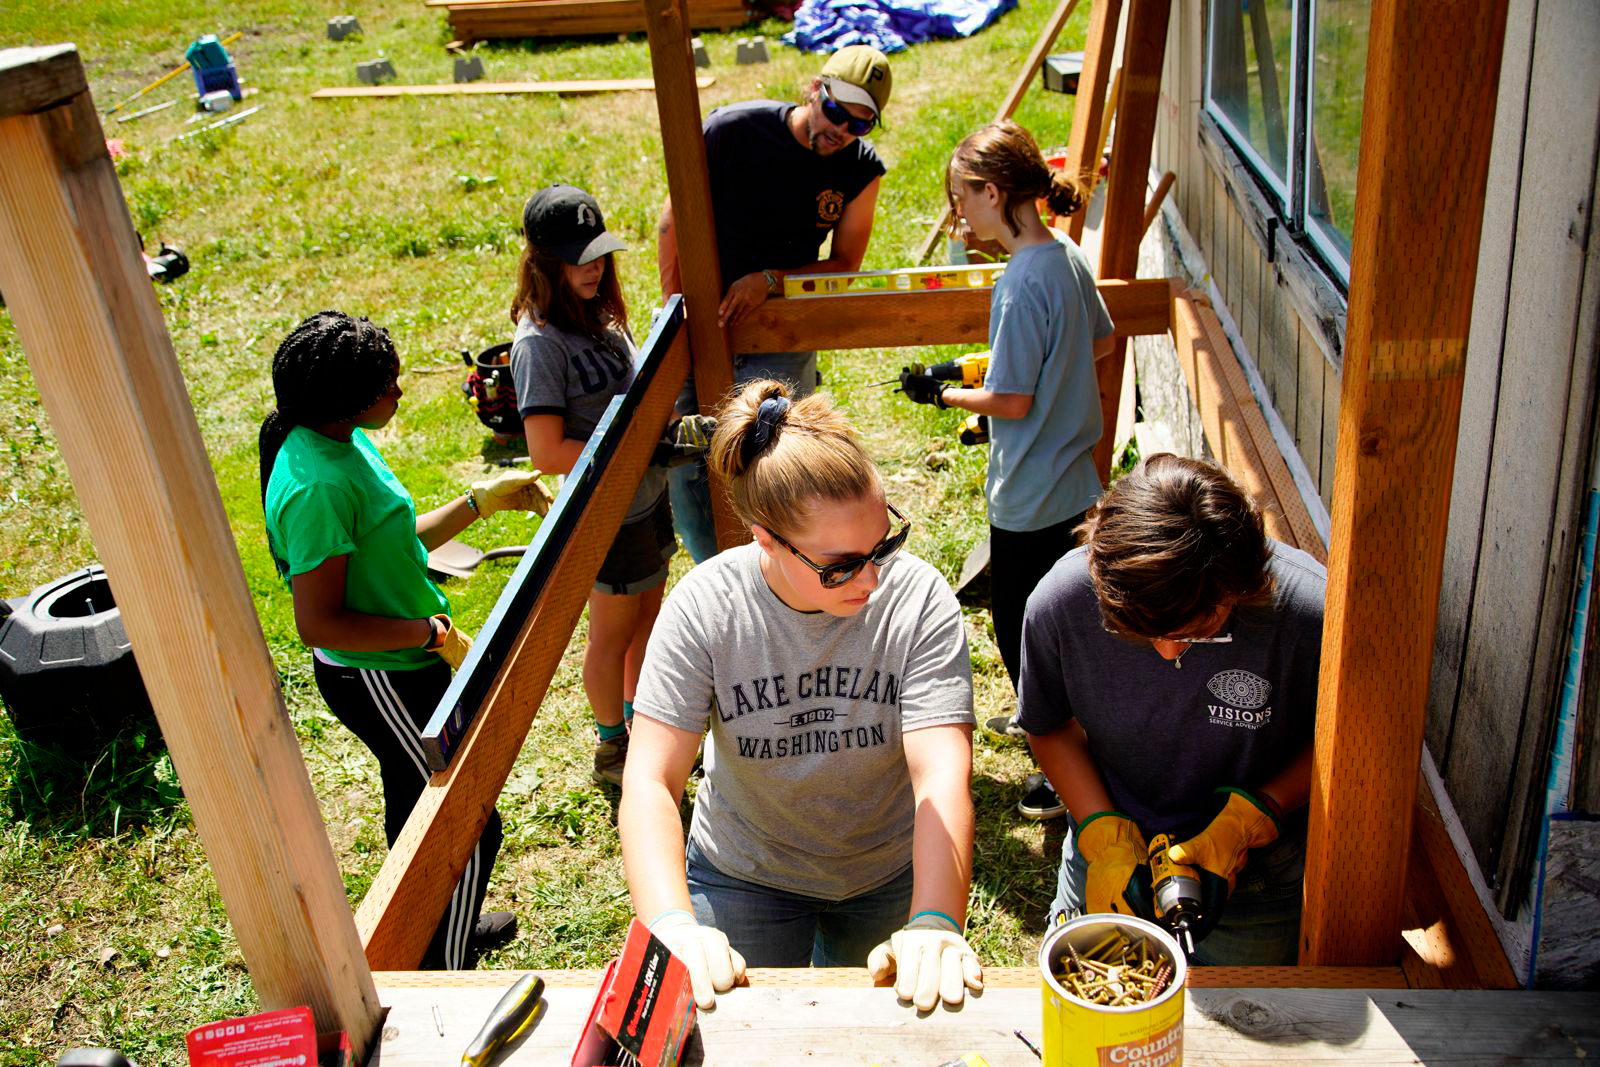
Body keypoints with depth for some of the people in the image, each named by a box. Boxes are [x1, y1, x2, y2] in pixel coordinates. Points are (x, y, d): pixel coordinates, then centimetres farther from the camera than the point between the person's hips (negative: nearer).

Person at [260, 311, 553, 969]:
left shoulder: (346, 442, 1)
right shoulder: (316, 485, -30)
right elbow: (318, 623, -28)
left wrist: (482, 501, 10)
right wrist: (432, 633, -23)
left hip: (397, 668, 10)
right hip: (378, 682, -10)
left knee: (416, 802, 28)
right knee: (472, 829, 3)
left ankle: (432, 930, 50)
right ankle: (443, 983, 20)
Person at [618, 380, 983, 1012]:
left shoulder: (918, 599, -25)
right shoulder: (705, 605, -24)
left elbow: (942, 777, -31)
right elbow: (651, 780, -26)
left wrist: (935, 924, -47)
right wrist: (672, 923, -42)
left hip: (890, 875, 1)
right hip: (744, 876, -1)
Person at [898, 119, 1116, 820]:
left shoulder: (1020, 283, -25)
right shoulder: (1068, 255, 2)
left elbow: (1013, 401, -21)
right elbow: (1102, 342, 16)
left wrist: (943, 394, -7)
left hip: (1031, 499, -9)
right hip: (1074, 480, 9)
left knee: (1022, 630, 7)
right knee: (1036, 619, 27)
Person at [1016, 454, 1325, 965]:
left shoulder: (1311, 611, -30)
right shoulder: (1059, 602, -25)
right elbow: (1049, 726, -4)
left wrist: (1247, 822, -21)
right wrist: (1105, 836, -15)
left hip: (1258, 871, -1)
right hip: (1109, 849, 1)